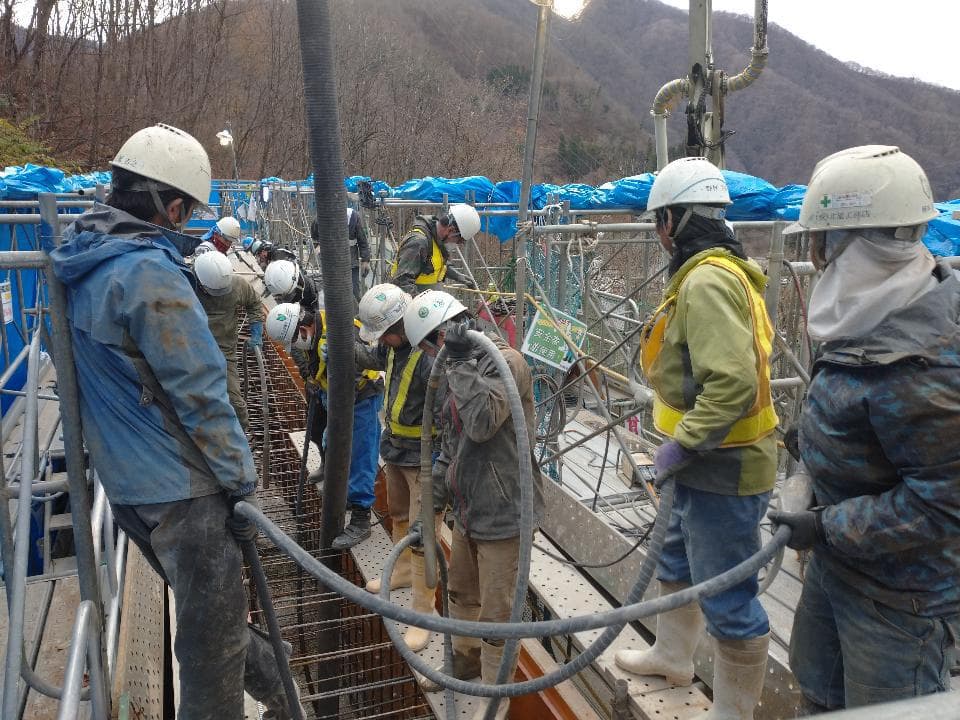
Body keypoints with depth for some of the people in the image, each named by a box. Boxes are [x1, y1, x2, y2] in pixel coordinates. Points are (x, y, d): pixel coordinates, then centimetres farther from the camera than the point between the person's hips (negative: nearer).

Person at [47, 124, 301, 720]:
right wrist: (242, 479, -12)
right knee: (213, 632, 8)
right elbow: (199, 394, -21)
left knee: (209, 609, 24)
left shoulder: (82, 259, 7)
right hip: (179, 485, -10)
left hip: (123, 479, 10)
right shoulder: (151, 272, -22)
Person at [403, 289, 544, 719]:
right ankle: (465, 659, 50)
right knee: (461, 592, 26)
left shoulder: (505, 362, -17)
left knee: (496, 612, 5)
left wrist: (460, 361, -25)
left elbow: (483, 422, -33)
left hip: (503, 511, -9)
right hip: (469, 507, 9)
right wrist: (431, 506, 20)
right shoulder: (461, 369, 11)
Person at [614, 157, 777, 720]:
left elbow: (733, 382, -31)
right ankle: (673, 654, 48)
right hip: (710, 460, 11)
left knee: (726, 595, 4)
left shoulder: (707, 280, -22)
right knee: (677, 561, 27)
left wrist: (682, 445, -23)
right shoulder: (718, 271, 11)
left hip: (723, 468, -11)